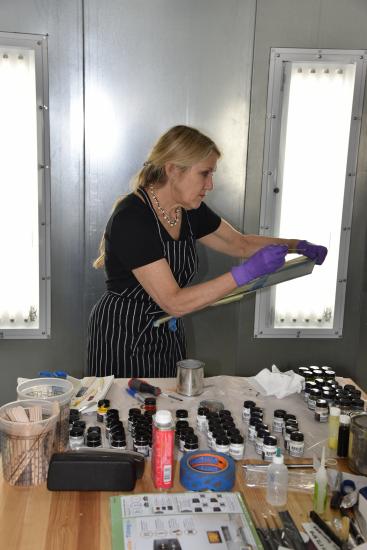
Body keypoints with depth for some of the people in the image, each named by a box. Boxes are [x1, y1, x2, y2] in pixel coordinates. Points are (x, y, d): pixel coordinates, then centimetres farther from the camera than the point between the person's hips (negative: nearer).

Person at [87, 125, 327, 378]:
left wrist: (297, 245, 0)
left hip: (168, 334, 7)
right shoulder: (131, 219, -25)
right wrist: (247, 272, -30)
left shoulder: (191, 211, -2)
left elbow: (241, 244, 13)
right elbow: (174, 303, -28)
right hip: (123, 339, -7)